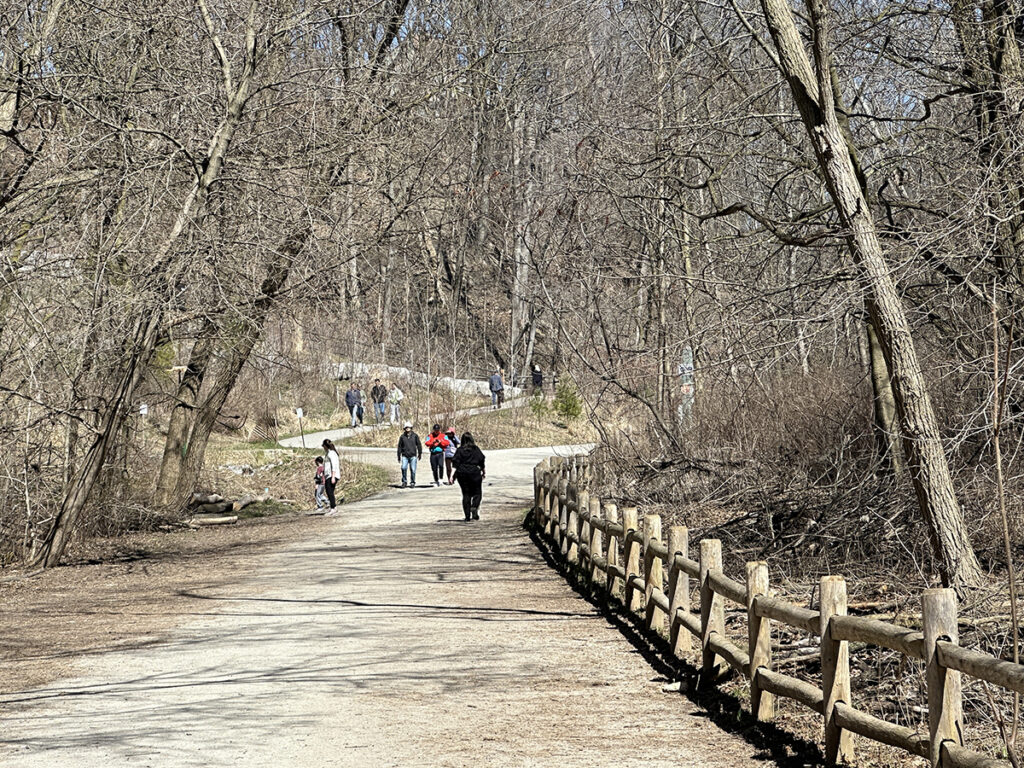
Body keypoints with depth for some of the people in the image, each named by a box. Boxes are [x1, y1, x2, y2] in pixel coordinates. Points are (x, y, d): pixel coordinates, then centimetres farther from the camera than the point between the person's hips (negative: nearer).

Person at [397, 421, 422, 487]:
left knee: (413, 470, -2)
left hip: (413, 456, 0)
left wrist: (420, 454, 4)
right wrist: (399, 457, 11)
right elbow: (399, 447, 12)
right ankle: (404, 482, -4)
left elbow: (419, 445, 8)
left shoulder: (415, 436, 4)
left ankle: (413, 483, 11)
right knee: (404, 468, -16)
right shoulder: (402, 437, 7)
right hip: (405, 456, 0)